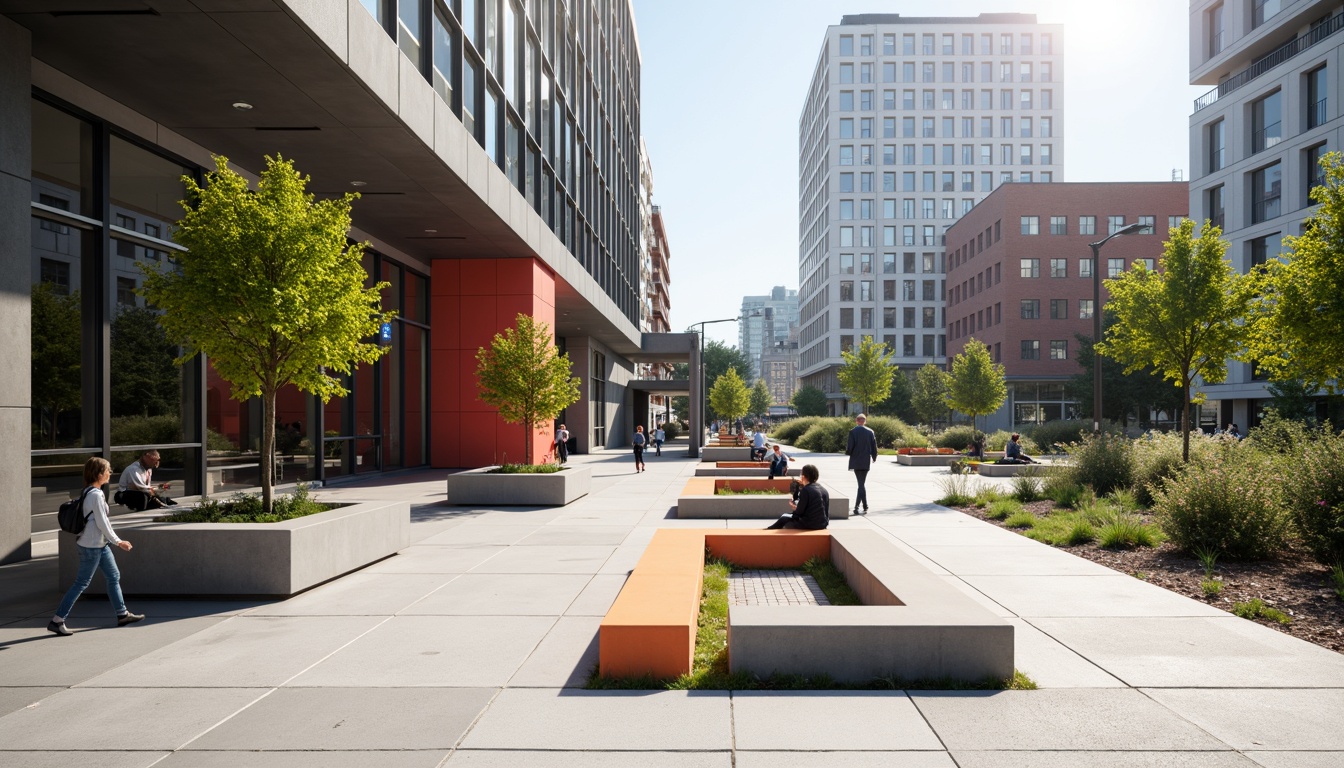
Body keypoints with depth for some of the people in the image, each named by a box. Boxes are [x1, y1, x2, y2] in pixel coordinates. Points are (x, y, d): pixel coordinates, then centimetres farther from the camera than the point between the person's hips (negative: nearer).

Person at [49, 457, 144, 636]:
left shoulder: (90, 492, 8)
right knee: (81, 583, -2)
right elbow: (102, 523, -20)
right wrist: (118, 541, -11)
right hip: (91, 546, -10)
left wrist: (115, 540, 17)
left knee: (114, 577, 14)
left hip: (100, 544, 10)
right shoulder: (96, 495, -20)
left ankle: (122, 614, 22)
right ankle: (57, 621, 7)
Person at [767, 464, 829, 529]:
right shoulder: (824, 490, 8)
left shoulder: (805, 490, -15)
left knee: (783, 518, 17)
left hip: (809, 525, -7)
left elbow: (799, 512, -13)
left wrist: (795, 508, 10)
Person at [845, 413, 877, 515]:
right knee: (861, 484, 9)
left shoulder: (853, 432, -9)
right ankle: (856, 507, 8)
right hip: (866, 462, 2)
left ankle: (865, 507, 5)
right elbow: (874, 447, 1)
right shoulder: (870, 432, -1)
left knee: (861, 484, 6)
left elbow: (849, 448, -12)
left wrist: (847, 451, 10)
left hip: (856, 462, -2)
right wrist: (874, 457, 17)